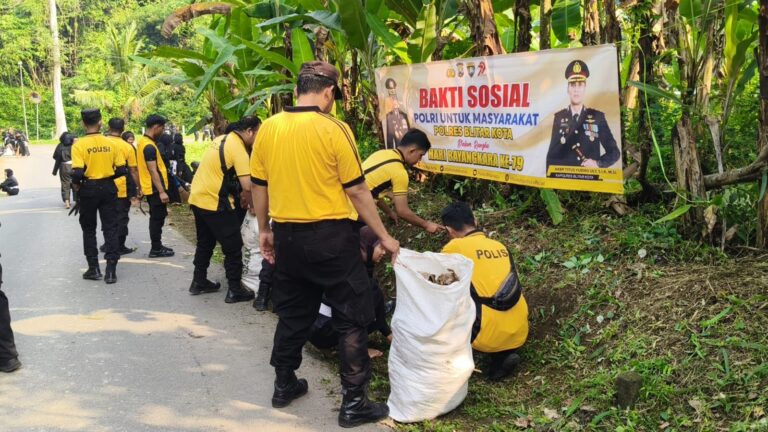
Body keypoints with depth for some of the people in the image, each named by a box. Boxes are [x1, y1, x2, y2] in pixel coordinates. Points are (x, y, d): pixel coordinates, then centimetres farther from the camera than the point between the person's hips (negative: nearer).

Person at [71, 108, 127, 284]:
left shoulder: (79, 145, -11)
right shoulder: (110, 143, -2)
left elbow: (77, 173, -18)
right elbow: (122, 170, -1)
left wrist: (76, 183, 2)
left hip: (88, 189, -2)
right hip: (108, 188, 2)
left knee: (89, 229, 13)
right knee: (110, 228, 5)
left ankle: (94, 268, 15)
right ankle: (111, 269, 0)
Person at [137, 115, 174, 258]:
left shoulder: (143, 141, 11)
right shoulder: (149, 146, -21)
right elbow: (153, 171, -24)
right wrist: (162, 191, -24)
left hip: (150, 188, 10)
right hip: (155, 189, -10)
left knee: (156, 218, 16)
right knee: (157, 218, -3)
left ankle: (157, 246, 23)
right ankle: (156, 249, 2)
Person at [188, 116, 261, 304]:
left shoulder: (222, 139, 11)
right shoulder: (238, 149, -16)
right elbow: (247, 186, -23)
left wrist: (239, 194, 12)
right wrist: (250, 204, -5)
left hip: (197, 199, 9)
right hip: (215, 204, -9)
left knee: (205, 243, 21)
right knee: (233, 246, 1)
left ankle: (199, 282, 31)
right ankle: (235, 290, 5)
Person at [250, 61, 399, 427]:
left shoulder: (268, 128, 2)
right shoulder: (334, 129, -13)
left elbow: (258, 186, 9)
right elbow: (357, 190, -10)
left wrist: (264, 230, 21)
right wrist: (384, 236, -2)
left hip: (287, 235, 6)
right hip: (331, 236, -5)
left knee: (292, 313, 20)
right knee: (352, 317, 5)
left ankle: (284, 385, 31)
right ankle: (354, 402, 7)